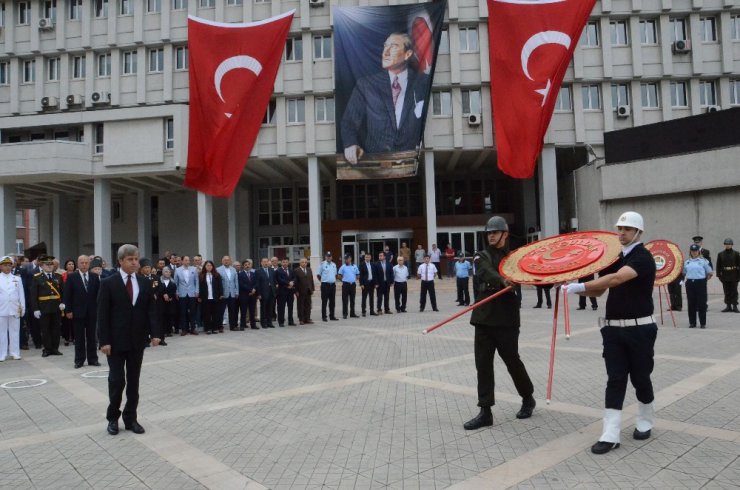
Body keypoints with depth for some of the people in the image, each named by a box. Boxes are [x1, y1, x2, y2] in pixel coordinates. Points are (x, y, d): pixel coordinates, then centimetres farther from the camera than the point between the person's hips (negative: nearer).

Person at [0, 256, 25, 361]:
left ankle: (15, 353, 9)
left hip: (14, 309, 1)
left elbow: (21, 294, 9)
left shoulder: (17, 279, 10)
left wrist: (22, 308, 4)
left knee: (15, 331, 4)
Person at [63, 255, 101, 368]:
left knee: (92, 337, 7)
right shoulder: (71, 277, -1)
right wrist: (68, 310, -7)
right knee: (79, 338, 5)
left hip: (92, 312, 2)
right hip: (78, 311, -2)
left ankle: (92, 359, 14)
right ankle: (79, 360, 13)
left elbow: (99, 294, 5)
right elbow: (67, 295, -3)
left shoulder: (95, 277, 4)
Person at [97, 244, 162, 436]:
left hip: (137, 340, 3)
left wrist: (155, 333, -9)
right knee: (116, 380, 4)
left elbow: (151, 310, 3)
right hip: (116, 340, -3)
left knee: (133, 381, 10)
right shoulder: (108, 283, -6)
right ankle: (113, 418, 22)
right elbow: (103, 314, -8)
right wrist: (104, 340, -14)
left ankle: (130, 418, 20)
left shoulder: (145, 283, 5)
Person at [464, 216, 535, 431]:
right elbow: (486, 273, -16)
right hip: (484, 318, 2)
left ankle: (528, 399, 32)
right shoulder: (482, 257, 6)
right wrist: (503, 281, -36)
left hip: (506, 319, -2)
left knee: (512, 361, 7)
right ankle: (485, 412, 10)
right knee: (483, 364, 2)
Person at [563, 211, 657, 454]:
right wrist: (575, 288, -6)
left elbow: (616, 279, -30)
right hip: (613, 329, 5)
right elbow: (599, 290, 11)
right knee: (615, 380, 2)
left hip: (639, 329, -5)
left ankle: (644, 423, 33)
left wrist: (581, 286, -33)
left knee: (640, 378, 10)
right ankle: (610, 435, 1)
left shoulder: (643, 257, -12)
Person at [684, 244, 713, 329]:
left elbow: (709, 273, 6)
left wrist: (705, 279, 4)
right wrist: (689, 277, 10)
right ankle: (692, 323, 13)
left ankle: (703, 323, 8)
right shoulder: (687, 262, 10)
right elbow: (684, 273, 19)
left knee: (702, 303, 0)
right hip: (690, 283, 3)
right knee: (691, 304, 5)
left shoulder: (703, 261, 1)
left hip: (700, 283, -3)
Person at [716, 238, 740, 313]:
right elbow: (718, 265, 5)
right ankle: (728, 306, 11)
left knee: (734, 291, 0)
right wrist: (718, 275, -1)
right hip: (725, 275, 2)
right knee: (727, 292, 5)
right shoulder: (720, 254, 6)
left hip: (734, 275, -2)